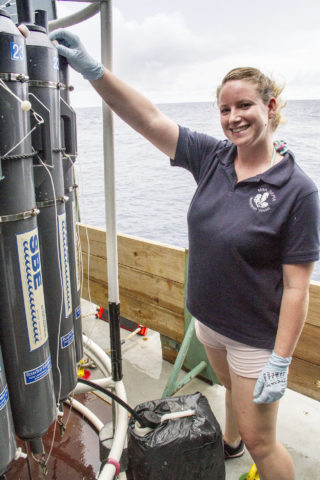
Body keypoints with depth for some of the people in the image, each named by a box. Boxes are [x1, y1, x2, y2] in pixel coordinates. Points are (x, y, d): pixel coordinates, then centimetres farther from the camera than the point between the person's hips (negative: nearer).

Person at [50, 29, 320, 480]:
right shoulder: (212, 158, -6)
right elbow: (150, 119, -13)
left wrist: (280, 362, -18)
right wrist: (94, 70, -21)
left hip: (256, 336, -5)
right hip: (209, 319, 6)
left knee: (260, 442, 11)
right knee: (234, 390, 33)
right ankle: (229, 444, 62)